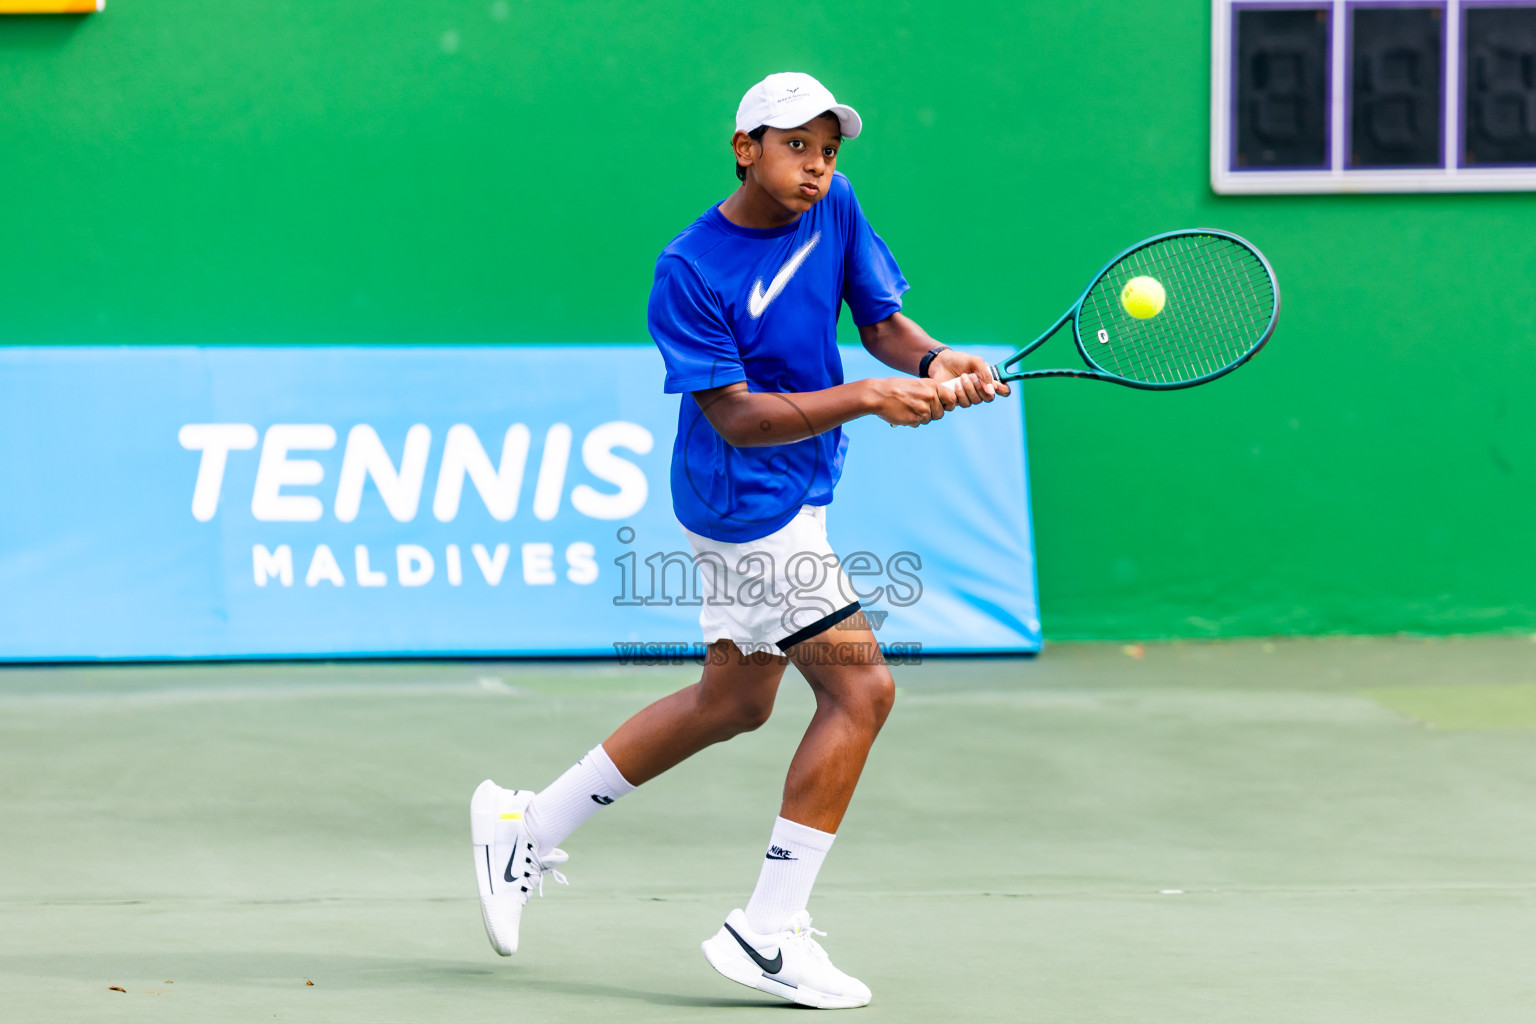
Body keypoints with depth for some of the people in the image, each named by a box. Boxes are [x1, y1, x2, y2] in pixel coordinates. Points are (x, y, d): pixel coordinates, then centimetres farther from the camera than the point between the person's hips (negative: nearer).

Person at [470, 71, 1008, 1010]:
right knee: (861, 689, -12)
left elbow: (883, 322, 4)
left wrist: (936, 363, -19)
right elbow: (735, 416, -23)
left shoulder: (834, 209, -2)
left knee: (735, 700, 21)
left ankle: (529, 830, 31)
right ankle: (769, 935, -8)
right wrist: (867, 398, -32)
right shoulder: (690, 271, -21)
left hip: (793, 496, 9)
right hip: (750, 504, -9)